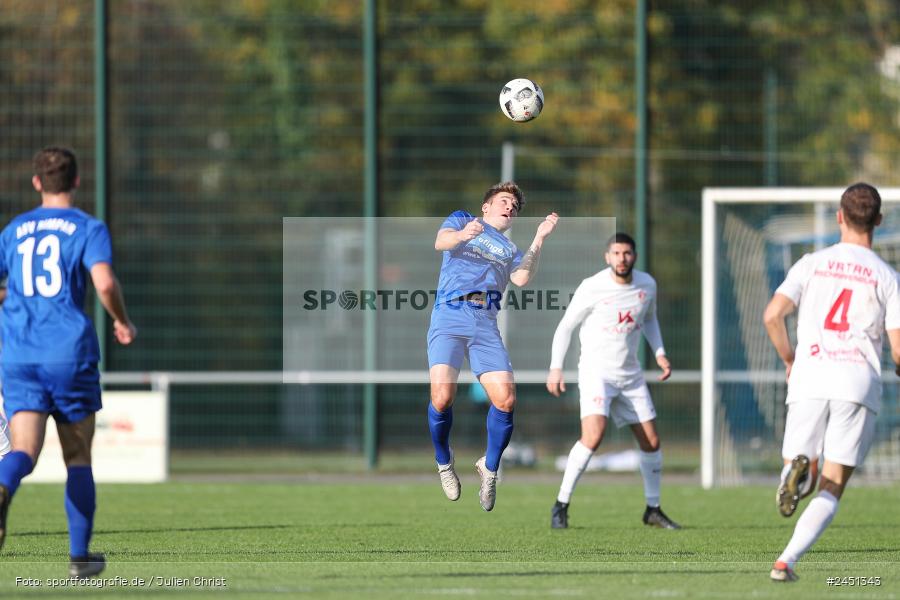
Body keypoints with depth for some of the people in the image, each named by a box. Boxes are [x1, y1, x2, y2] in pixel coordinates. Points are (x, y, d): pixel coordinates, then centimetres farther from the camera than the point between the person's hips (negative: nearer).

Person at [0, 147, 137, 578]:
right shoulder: (88, 228, 2)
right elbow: (105, 284, -15)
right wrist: (123, 323, 3)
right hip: (70, 352, -2)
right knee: (77, 457, 12)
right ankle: (79, 556, 13)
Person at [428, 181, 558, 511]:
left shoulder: (509, 248, 30)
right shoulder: (461, 220, 21)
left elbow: (522, 278, 9)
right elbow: (441, 241, -1)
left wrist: (539, 237, 4)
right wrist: (462, 235, -23)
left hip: (486, 323, 4)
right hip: (450, 313, -4)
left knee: (505, 399, -14)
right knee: (442, 397, -22)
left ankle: (490, 466, 9)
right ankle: (443, 462, 5)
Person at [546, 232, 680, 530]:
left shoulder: (647, 285, 1)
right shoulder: (592, 288, -14)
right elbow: (565, 326, -4)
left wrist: (659, 353, 9)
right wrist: (556, 367, -11)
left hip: (631, 374, 6)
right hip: (596, 370, -6)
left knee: (651, 442, 7)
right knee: (593, 436, -24)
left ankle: (653, 509, 24)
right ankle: (561, 505, -14)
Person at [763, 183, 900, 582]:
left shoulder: (812, 264, 10)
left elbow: (772, 315, -2)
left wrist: (789, 359, 16)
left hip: (810, 380, 1)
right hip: (859, 382, -1)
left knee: (800, 467, 14)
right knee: (832, 489, 5)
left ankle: (797, 468, -25)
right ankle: (787, 561, -15)